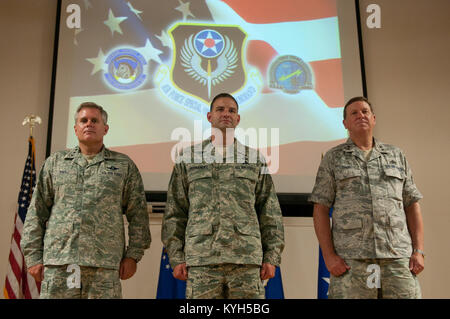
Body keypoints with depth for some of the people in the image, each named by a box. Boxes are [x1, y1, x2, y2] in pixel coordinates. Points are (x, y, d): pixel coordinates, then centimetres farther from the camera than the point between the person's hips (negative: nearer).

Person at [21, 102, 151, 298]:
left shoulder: (124, 166, 11)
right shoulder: (55, 162, 16)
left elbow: (138, 214, 8)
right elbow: (36, 212, 13)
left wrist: (133, 255, 0)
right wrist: (33, 256, 6)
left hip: (104, 267, -1)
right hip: (57, 263, 1)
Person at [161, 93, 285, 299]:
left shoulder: (255, 160, 12)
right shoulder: (188, 158, 11)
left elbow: (270, 213, 10)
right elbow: (174, 212, 8)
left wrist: (272, 257, 3)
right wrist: (176, 257, 1)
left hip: (247, 259, 1)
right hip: (201, 260, 0)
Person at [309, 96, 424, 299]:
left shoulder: (396, 155, 16)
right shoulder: (333, 158, 9)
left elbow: (412, 205, 13)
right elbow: (320, 209, 3)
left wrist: (418, 251, 2)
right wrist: (329, 256, -7)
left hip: (398, 258, 2)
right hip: (350, 261, -2)